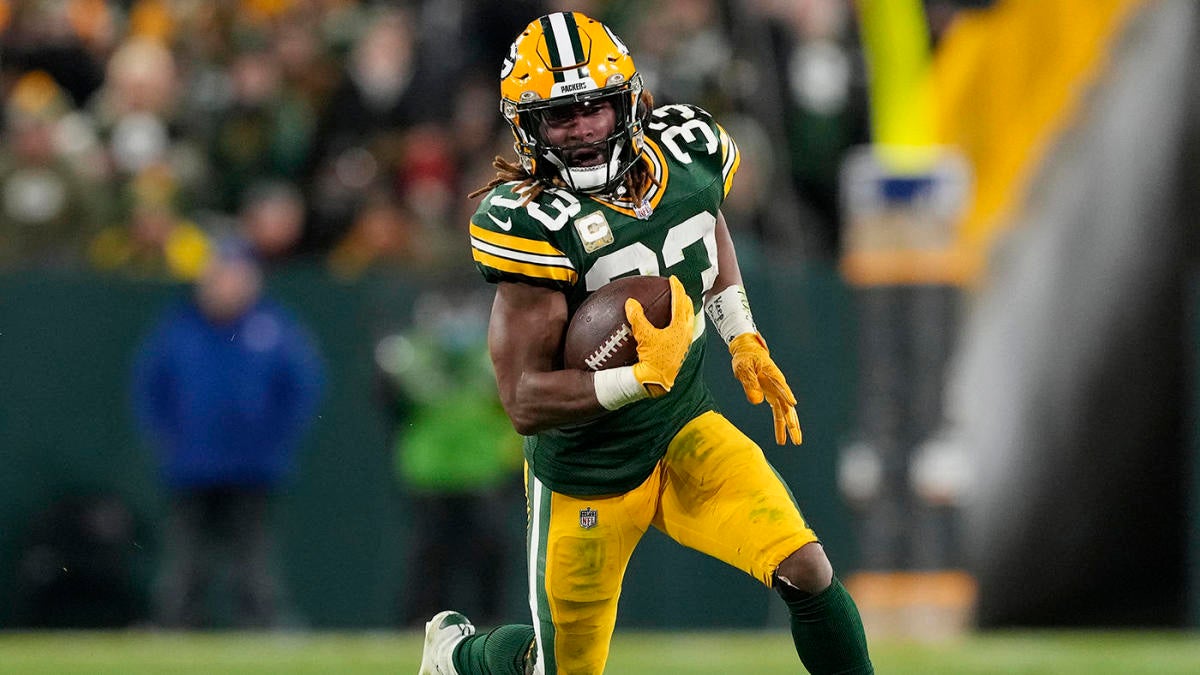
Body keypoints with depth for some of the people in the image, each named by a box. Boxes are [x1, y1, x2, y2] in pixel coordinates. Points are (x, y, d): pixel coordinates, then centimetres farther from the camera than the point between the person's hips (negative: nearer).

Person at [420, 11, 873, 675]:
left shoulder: (688, 151, -9)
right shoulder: (537, 222, -27)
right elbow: (524, 403, -27)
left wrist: (744, 343, 12)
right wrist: (643, 378, -37)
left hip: (686, 433, 4)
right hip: (587, 473, -4)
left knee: (806, 571, -16)